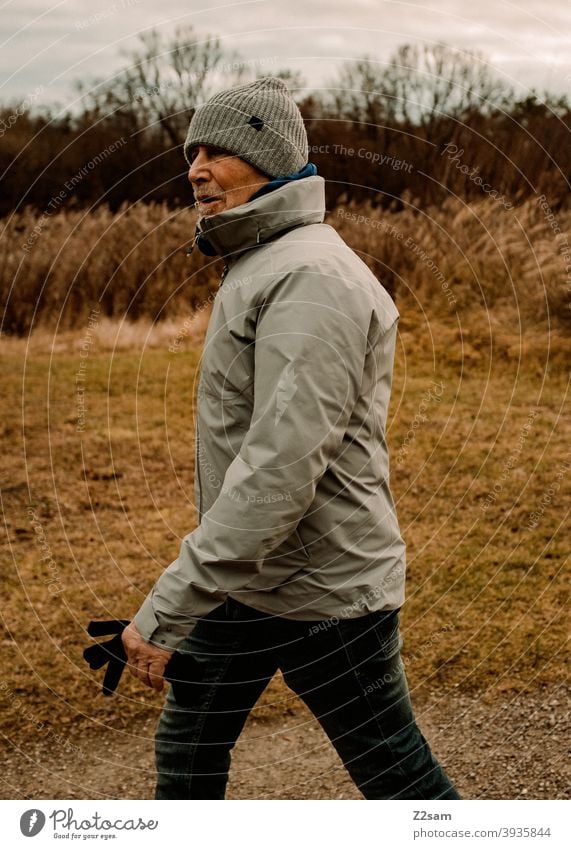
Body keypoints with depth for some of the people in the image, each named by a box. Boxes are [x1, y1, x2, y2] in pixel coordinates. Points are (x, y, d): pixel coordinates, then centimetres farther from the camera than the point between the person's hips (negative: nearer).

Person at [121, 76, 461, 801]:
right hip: (248, 577, 10)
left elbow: (283, 464, -32)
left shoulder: (312, 277, -23)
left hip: (324, 590, -10)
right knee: (185, 747, 19)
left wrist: (168, 605, -31)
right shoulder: (256, 266, 10)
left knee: (401, 781, 4)